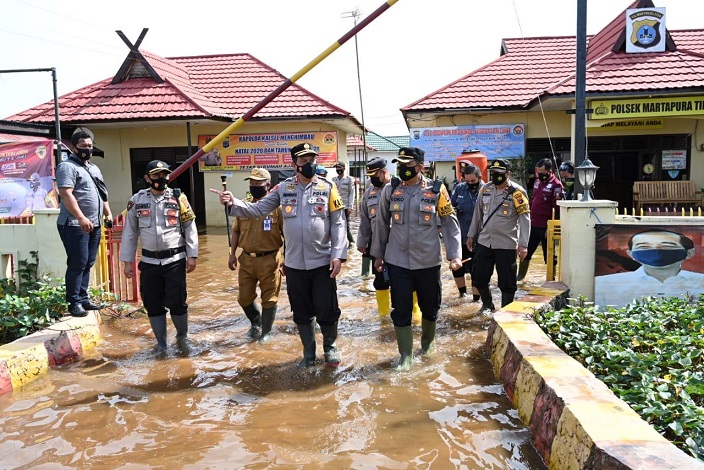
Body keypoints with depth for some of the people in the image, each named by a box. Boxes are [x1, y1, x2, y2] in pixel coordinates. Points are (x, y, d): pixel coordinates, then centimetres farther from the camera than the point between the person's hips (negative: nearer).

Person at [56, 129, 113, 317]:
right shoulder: (67, 166, -7)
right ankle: (74, 302, 0)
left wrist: (108, 213, 17)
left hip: (94, 224, 8)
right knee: (78, 263, -7)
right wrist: (81, 218, -26)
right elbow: (66, 194, -18)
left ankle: (83, 298, 18)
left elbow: (102, 194, 28)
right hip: (75, 225, -8)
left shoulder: (94, 168, 21)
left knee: (88, 263, 11)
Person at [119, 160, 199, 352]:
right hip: (149, 262, 2)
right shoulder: (137, 200, 3)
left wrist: (192, 255, -4)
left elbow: (190, 228, 1)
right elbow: (130, 232, 7)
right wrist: (128, 261, 5)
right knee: (153, 305, 8)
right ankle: (161, 343, 24)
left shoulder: (178, 198, -1)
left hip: (175, 260, -2)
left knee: (177, 302, 0)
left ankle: (182, 337, 25)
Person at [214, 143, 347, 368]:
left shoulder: (328, 188, -2)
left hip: (323, 262, -2)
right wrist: (233, 203, -17)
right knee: (302, 313, 14)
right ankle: (309, 351, 33)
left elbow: (338, 224, -4)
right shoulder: (283, 188, 3)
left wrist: (338, 255, -11)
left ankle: (330, 346, 32)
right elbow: (258, 209, 0)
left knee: (327, 310, 6)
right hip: (294, 264, 2)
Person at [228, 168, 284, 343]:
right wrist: (232, 254, 8)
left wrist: (288, 258, -10)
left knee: (269, 299, 7)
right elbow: (236, 231, 14)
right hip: (247, 259, 5)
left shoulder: (277, 206, -10)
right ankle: (256, 323, 39)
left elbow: (287, 234, -7)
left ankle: (266, 332, 24)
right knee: (244, 298, 13)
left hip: (269, 260, -5)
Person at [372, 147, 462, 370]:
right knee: (401, 310, 3)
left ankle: (428, 341, 41)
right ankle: (406, 354, 18)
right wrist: (378, 254, 11)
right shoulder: (390, 190, 1)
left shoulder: (436, 190, -5)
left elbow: (450, 224, -1)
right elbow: (381, 223, 9)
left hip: (428, 261, -1)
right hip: (397, 261, 1)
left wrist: (454, 255, -9)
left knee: (430, 306, 14)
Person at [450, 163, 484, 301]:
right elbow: (450, 205, 14)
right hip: (459, 236, 5)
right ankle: (462, 292, 35)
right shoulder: (459, 188, 2)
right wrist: (453, 210, -9)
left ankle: (476, 298, 18)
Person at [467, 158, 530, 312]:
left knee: (507, 281, 3)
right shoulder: (486, 189, 5)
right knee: (479, 277, 11)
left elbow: (525, 219, -11)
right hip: (484, 242, 5)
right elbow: (477, 213, 14)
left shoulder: (516, 192, -10)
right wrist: (471, 235, 14)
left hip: (506, 244, -5)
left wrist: (523, 244, -16)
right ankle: (487, 304, 33)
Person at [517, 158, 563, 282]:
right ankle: (520, 275, 30)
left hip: (545, 227, -7)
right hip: (532, 224, 7)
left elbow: (557, 210, -17)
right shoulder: (537, 181, 10)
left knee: (549, 255, 5)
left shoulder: (556, 185, -14)